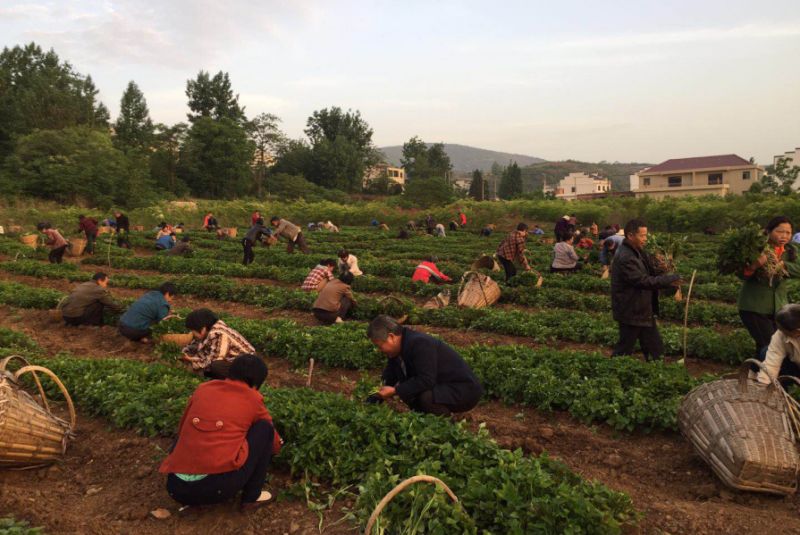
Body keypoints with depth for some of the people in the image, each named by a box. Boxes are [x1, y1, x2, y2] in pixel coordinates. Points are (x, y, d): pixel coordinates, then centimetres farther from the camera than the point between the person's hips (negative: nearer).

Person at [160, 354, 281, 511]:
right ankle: (252, 496, 16)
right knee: (264, 428, 13)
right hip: (219, 488, -4)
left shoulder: (203, 388, 16)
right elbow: (274, 443, 27)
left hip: (176, 489, 5)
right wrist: (278, 446, 51)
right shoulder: (253, 399, 9)